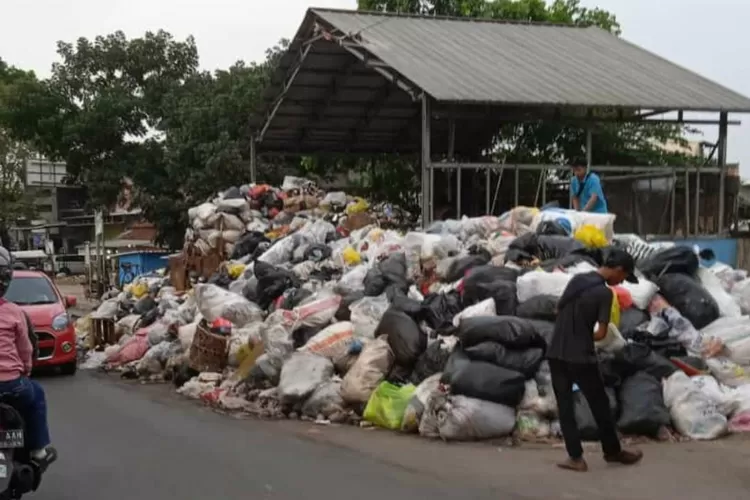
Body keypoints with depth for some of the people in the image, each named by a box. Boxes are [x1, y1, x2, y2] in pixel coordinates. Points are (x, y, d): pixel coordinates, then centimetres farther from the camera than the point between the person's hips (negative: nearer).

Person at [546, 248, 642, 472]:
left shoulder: (576, 279, 8)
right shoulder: (604, 293, -11)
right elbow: (601, 333, -12)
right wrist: (587, 337, 8)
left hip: (555, 354, 6)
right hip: (580, 357, -6)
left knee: (565, 406, 10)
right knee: (600, 405, 13)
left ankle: (575, 457, 11)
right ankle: (613, 451, 28)